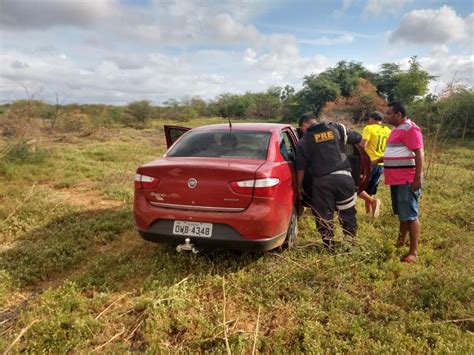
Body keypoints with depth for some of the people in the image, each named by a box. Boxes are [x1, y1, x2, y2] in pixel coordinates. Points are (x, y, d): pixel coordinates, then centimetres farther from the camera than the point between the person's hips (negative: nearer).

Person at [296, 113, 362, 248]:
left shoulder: (304, 141, 5)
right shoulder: (337, 128, 8)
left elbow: (301, 167, 5)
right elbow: (357, 138, 15)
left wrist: (299, 186, 16)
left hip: (322, 181, -1)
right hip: (343, 176, 2)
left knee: (324, 215, 11)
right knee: (348, 212, 15)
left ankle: (328, 245, 17)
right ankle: (350, 241, 23)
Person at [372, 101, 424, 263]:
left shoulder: (410, 129, -14)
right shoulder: (397, 129, 16)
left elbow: (419, 154, -20)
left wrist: (418, 178, -24)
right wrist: (378, 160, 18)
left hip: (407, 181, -10)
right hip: (397, 180, 10)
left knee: (410, 215, -5)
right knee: (402, 214, 20)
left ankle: (413, 252, 2)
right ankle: (400, 242, 34)